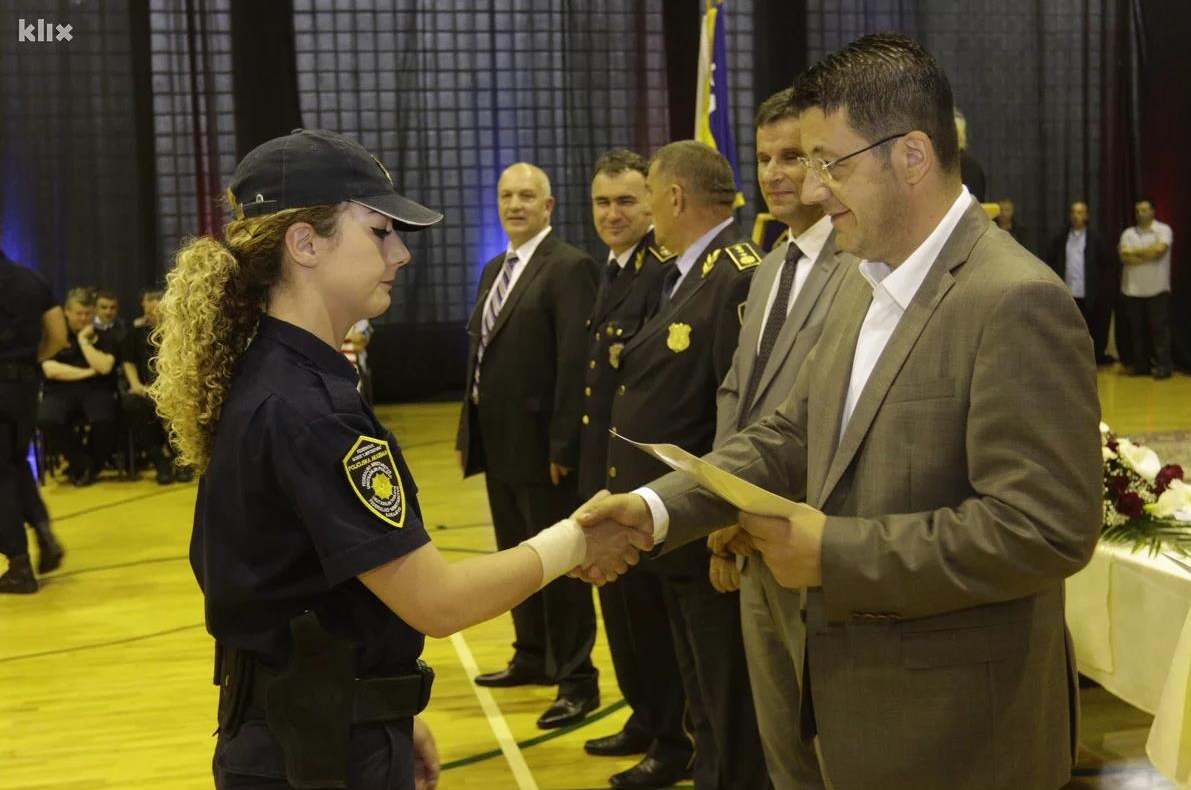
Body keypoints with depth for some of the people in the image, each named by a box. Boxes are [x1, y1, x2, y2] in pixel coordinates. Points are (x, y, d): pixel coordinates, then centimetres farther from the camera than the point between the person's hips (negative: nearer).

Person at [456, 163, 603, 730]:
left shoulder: (570, 268, -12)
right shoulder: (495, 271, 15)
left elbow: (576, 361, -18)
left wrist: (563, 444, -21)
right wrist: (468, 432, 13)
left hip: (542, 445, -8)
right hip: (499, 444, 9)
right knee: (516, 557, 19)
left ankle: (576, 679, 9)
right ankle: (533, 657, 34)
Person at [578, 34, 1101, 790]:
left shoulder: (1016, 303, -22)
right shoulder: (867, 285, 8)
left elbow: (1047, 528, -26)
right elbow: (793, 438, 9)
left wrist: (834, 553, -22)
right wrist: (656, 507, -6)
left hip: (957, 726, -8)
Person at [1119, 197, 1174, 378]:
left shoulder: (1163, 230, 1)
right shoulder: (1128, 233, 10)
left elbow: (1159, 249, -17)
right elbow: (1124, 257, -3)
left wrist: (1134, 252, -6)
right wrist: (1149, 255, -10)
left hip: (1157, 288, -4)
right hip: (1133, 289, 4)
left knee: (1160, 327, -6)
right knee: (1137, 329, 6)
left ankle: (1163, 365, -4)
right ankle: (1141, 365, 14)